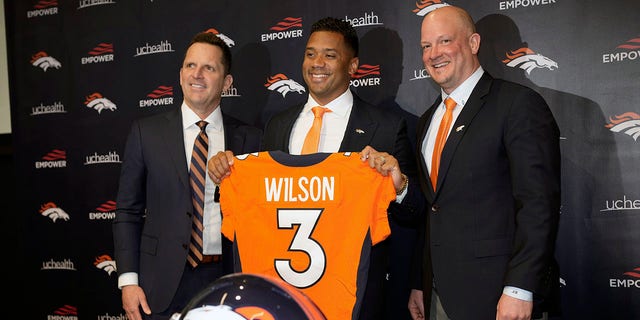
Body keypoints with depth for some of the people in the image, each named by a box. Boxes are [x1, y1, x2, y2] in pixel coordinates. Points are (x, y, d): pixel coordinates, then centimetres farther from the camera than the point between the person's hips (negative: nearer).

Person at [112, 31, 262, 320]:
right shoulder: (146, 132, 2)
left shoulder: (249, 138, 2)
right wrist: (128, 280, -3)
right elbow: (128, 212, 3)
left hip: (227, 278, 1)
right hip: (163, 285, 0)